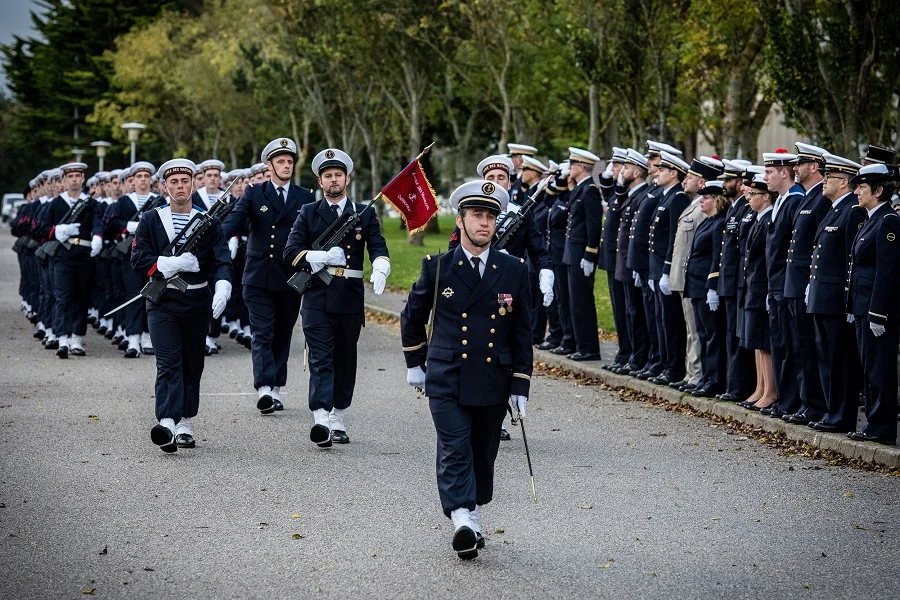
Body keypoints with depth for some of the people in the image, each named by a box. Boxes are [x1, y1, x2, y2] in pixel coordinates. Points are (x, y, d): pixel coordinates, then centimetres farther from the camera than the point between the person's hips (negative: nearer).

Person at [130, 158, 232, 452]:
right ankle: (166, 424, -26)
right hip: (163, 303, -2)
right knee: (168, 364, -14)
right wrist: (175, 264, -16)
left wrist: (222, 289, -25)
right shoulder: (151, 221, 4)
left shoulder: (209, 221, 5)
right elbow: (138, 259, -4)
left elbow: (222, 261, -6)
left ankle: (185, 424, 21)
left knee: (193, 364, 9)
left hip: (197, 303, 2)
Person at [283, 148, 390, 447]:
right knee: (320, 359, -11)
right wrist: (323, 257, -15)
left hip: (350, 299, 2)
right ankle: (321, 419, -22)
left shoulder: (365, 214, 9)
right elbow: (290, 252, 1)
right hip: (317, 298, -1)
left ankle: (337, 420, 18)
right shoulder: (308, 213, 9)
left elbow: (378, 247, -3)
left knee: (345, 360, 8)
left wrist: (380, 269, -25)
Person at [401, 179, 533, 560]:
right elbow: (412, 316, 14)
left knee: (483, 455, 11)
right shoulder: (437, 268, -1)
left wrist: (521, 386, 2)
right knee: (454, 452, -13)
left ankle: (474, 519, 25)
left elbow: (522, 333, 5)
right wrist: (415, 363, 17)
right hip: (446, 381, -2)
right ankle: (462, 522, -21)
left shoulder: (514, 270, 2)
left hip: (493, 383, 2)